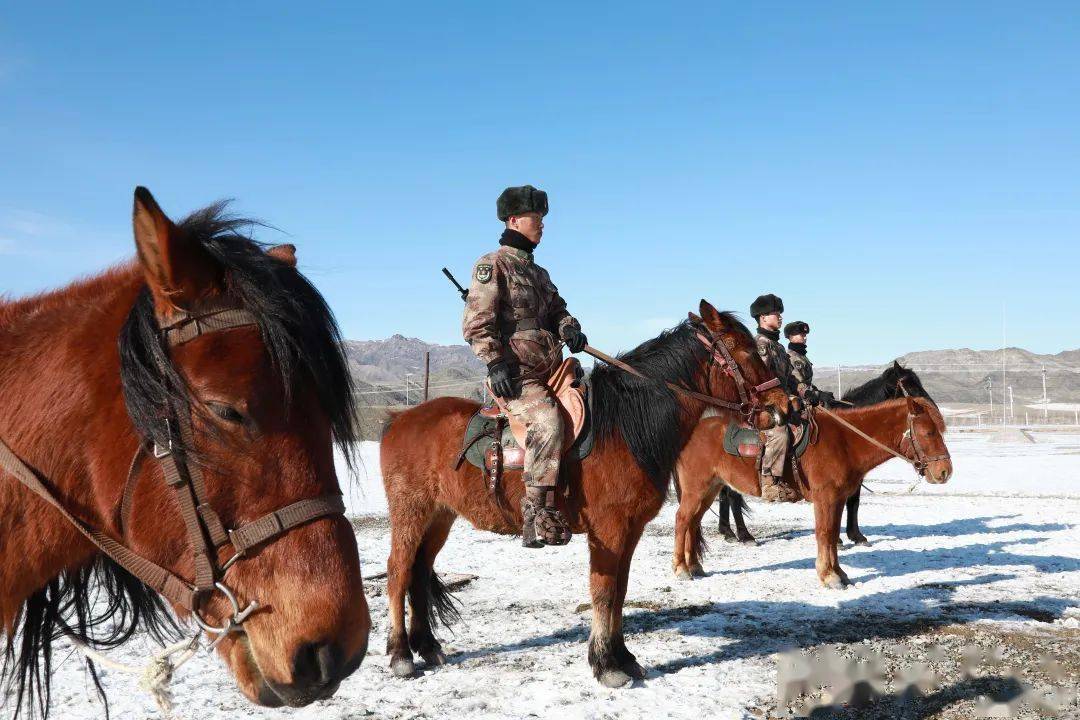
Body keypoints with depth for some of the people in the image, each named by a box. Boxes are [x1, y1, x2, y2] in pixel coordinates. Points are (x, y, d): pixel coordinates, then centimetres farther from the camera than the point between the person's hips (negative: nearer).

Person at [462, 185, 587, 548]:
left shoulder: (538, 273, 24)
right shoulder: (493, 265, 0)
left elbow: (556, 310, 28)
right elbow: (476, 323, -7)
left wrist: (569, 327, 4)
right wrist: (495, 362, -18)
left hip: (550, 371, 9)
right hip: (515, 374, -9)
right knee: (547, 421, -32)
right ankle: (538, 516, -32)